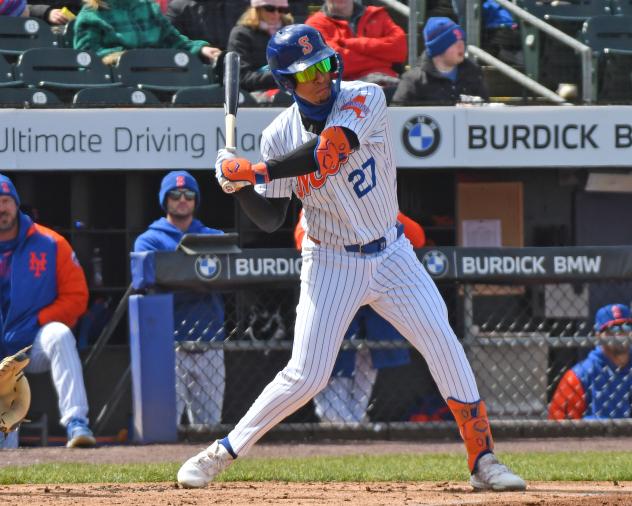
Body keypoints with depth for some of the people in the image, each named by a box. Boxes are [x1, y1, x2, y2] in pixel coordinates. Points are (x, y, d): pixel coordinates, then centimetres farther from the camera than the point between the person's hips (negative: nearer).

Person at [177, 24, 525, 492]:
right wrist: (239, 187, -23)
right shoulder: (281, 136, -8)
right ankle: (222, 452, 7)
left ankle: (483, 459, -2)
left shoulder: (366, 99, -13)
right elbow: (270, 219, -5)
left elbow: (329, 150, -30)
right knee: (306, 377, -7)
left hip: (392, 255, 1)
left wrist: (256, 172, -30)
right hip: (332, 264, -1)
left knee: (442, 343, -10)